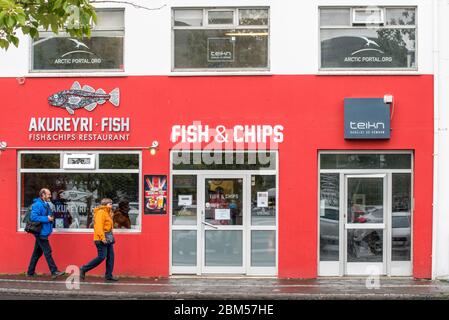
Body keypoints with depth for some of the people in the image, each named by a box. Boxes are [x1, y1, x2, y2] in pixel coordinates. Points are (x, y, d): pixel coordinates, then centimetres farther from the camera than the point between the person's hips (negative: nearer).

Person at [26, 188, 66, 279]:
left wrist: (50, 218, 5)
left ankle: (30, 272, 21)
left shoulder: (46, 204, 15)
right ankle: (54, 271, -5)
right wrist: (46, 219, -21)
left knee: (37, 253, 14)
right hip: (41, 233, -10)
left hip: (43, 233, 10)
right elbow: (33, 217, -23)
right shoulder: (38, 205, -15)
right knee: (47, 252, -7)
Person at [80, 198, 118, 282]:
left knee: (110, 256, 6)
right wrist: (102, 238, -25)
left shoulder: (107, 213, 19)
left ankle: (108, 275, 12)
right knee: (102, 257, -9)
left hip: (107, 239, 10)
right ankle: (83, 269, 2)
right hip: (101, 239, -10)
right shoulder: (101, 212, -11)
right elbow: (99, 225, -20)